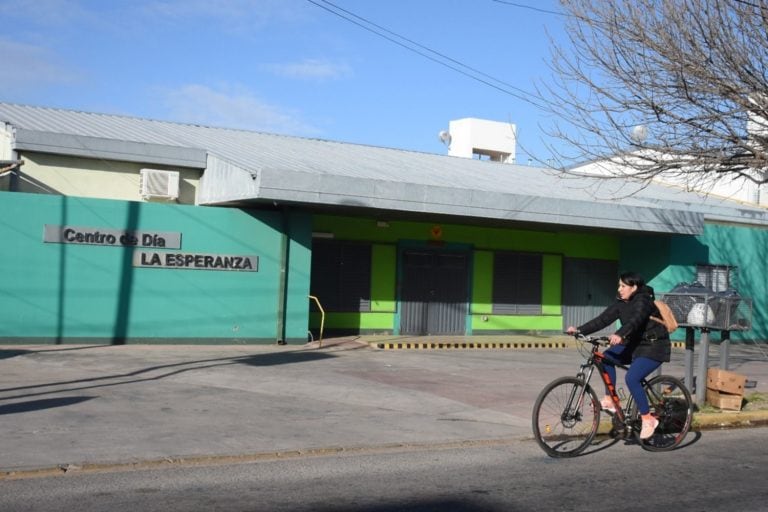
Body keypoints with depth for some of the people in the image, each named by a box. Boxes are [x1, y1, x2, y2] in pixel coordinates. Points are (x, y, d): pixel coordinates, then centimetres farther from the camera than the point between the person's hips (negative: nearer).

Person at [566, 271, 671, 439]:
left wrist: (620, 335, -58)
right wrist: (579, 330, -16)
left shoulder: (643, 301, -20)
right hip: (635, 344, 8)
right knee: (606, 357, -12)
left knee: (631, 378, -24)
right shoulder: (621, 303, 3)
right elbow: (603, 319, -5)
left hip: (654, 347, -8)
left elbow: (634, 320, -40)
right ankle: (609, 400, -4)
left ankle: (648, 420, -9)